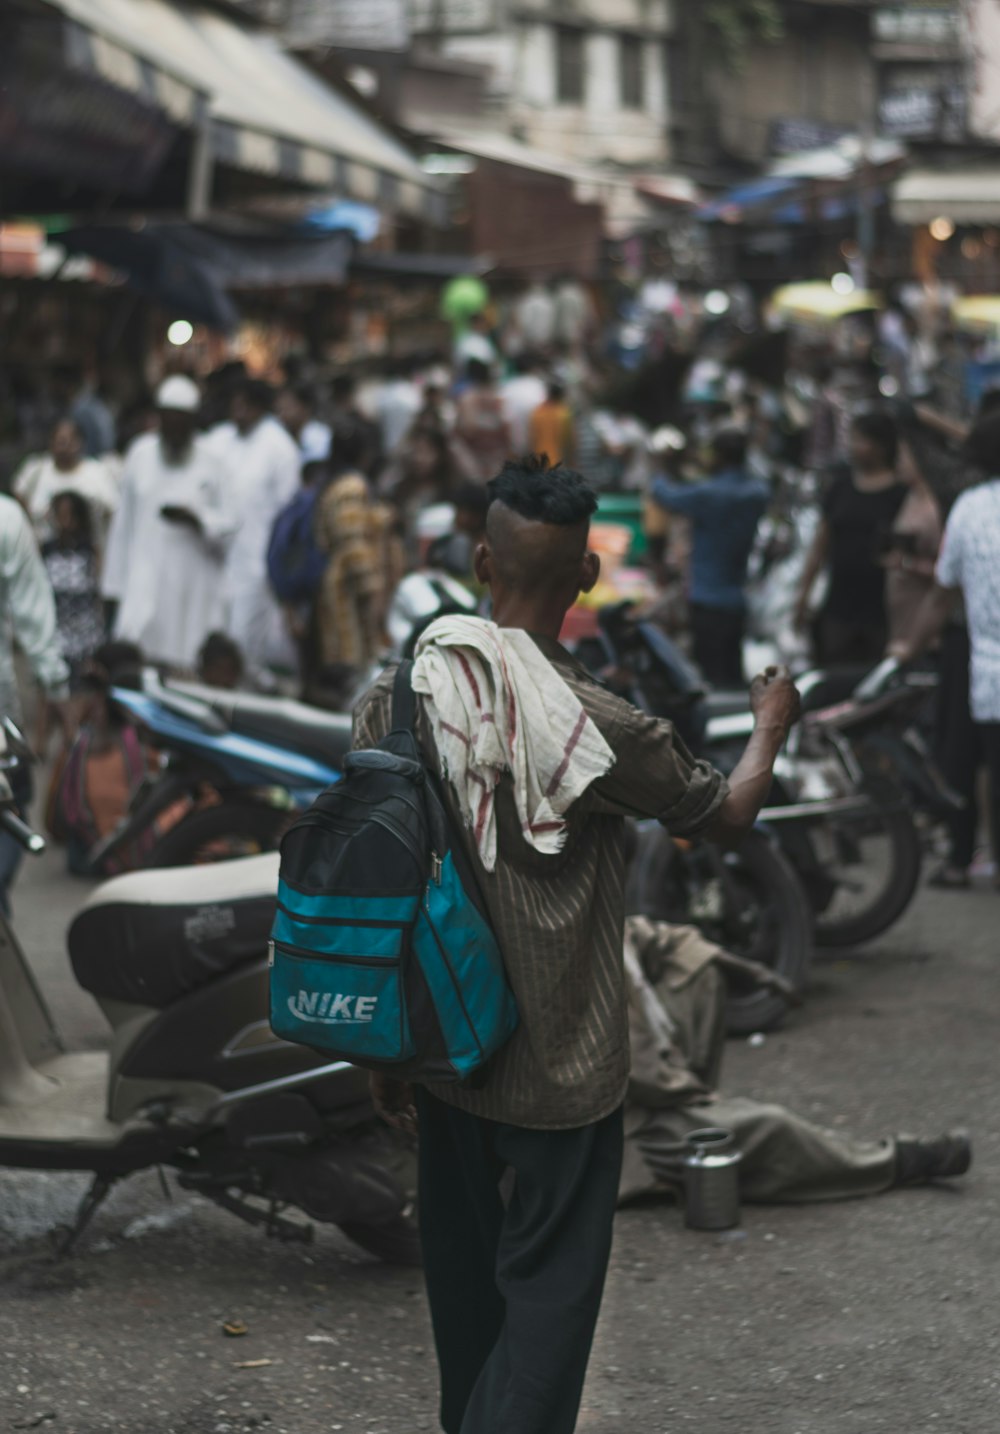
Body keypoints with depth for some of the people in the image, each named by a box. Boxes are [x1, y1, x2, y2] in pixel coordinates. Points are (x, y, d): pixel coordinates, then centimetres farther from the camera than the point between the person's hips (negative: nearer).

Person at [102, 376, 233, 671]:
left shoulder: (211, 459, -2)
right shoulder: (141, 453, 5)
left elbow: (229, 523, 1)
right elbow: (124, 522, 9)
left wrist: (196, 519, -19)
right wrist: (115, 582, 10)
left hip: (194, 586, -1)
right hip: (145, 579, 1)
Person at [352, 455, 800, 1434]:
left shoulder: (398, 697, -9)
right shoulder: (600, 730, -21)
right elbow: (727, 815, -3)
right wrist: (771, 726, 18)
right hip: (562, 1063, -5)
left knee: (463, 1269, 22)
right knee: (550, 1281, 7)